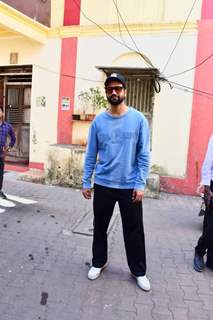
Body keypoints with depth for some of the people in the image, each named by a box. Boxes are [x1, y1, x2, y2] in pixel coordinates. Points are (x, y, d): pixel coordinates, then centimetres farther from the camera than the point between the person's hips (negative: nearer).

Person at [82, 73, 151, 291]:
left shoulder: (138, 119, -5)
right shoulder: (98, 121, 1)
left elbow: (144, 155, -5)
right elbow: (91, 154, 5)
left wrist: (140, 184, -11)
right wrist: (86, 182, 3)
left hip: (130, 186, -2)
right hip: (102, 185, 2)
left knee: (134, 231, 9)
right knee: (100, 227, 15)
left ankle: (139, 271, 28)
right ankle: (98, 263, 37)